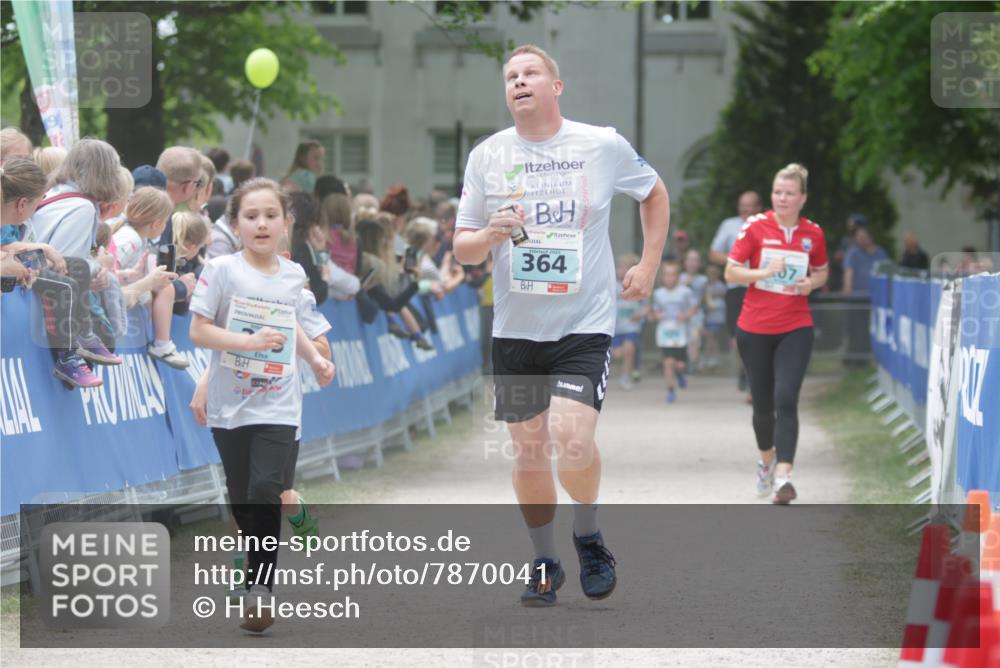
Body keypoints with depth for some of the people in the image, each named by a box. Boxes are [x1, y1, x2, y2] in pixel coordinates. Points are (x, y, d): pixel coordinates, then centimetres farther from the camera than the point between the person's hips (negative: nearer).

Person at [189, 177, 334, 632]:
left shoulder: (293, 275, 8)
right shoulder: (222, 270, -6)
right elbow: (198, 331, -12)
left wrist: (315, 358, 15)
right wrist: (250, 342, -22)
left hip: (278, 404, 1)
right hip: (231, 404, -1)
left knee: (265, 491, -16)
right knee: (242, 501, 6)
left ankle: (261, 590, -12)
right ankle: (255, 571, 29)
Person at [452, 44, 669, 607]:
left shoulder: (605, 146, -3)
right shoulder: (487, 157, 1)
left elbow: (655, 193, 16)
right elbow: (462, 249, 5)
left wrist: (648, 267, 7)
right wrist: (489, 237, -18)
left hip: (585, 325, -3)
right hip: (516, 328, 3)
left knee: (572, 439, -20)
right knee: (529, 450, 5)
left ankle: (589, 535, 8)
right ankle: (545, 564, 23)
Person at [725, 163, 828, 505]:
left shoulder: (813, 233, 1)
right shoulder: (756, 227, -4)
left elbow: (822, 271, 17)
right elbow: (731, 272, -5)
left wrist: (811, 282, -5)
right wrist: (766, 272, -19)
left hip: (795, 329, 0)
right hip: (755, 329, 0)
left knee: (786, 400, -17)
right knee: (763, 404, 11)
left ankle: (782, 477, -22)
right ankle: (766, 460, 39)